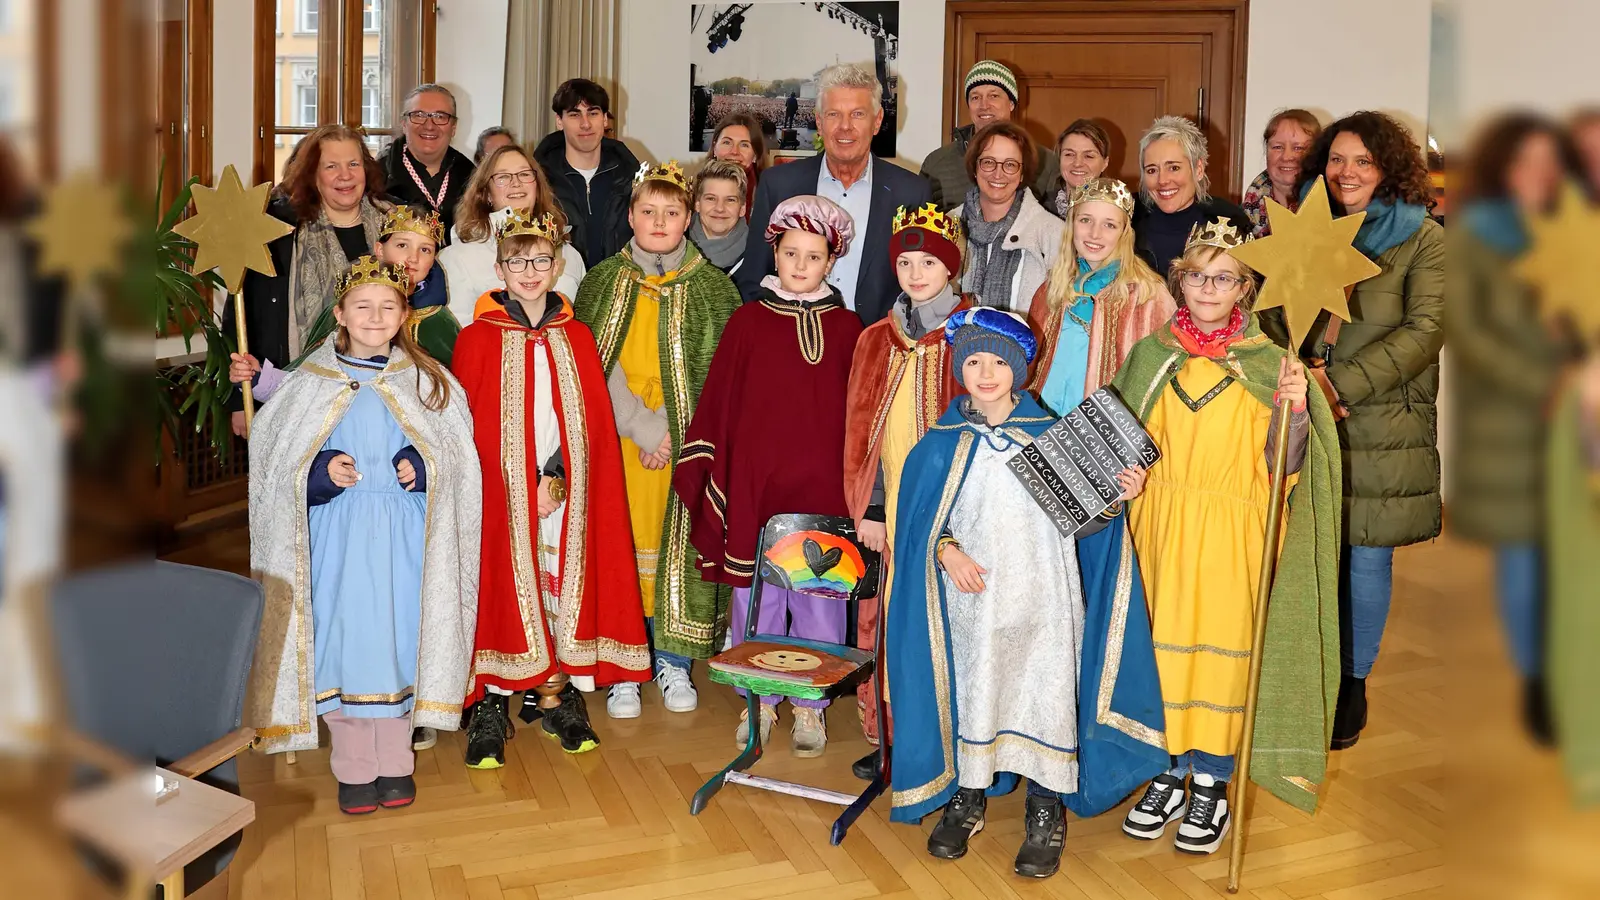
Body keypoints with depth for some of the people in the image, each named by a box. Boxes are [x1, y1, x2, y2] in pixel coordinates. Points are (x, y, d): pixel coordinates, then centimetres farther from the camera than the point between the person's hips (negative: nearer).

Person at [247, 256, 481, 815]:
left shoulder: (426, 380, 5)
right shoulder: (313, 383, 3)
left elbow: (457, 451, 8)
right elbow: (278, 459, 5)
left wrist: (422, 466, -11)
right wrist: (323, 470, -14)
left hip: (404, 537, 1)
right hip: (339, 536, 0)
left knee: (401, 638, 4)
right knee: (344, 640, 0)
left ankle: (394, 763, 19)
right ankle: (354, 768, 14)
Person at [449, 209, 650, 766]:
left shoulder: (576, 337, 8)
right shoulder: (477, 339, 0)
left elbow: (594, 422, 4)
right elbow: (469, 427, -3)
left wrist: (557, 479, -9)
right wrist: (523, 486, -9)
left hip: (565, 493, 3)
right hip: (501, 494, -2)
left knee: (562, 582, 5)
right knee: (505, 587, -2)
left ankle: (553, 695, 18)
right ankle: (491, 705, 8)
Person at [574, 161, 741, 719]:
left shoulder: (713, 288, 4)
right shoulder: (603, 282, 6)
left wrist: (671, 429, -11)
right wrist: (640, 426, -11)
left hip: (688, 444, 0)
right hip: (618, 442, 0)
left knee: (680, 543, 2)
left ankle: (673, 660, 17)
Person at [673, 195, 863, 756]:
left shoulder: (845, 328, 5)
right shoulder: (748, 321, 3)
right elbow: (718, 402, 3)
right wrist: (704, 473, -2)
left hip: (824, 486, 0)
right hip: (754, 483, 0)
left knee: (819, 597, 7)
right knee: (756, 595, 9)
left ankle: (810, 705, 23)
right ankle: (759, 701, 26)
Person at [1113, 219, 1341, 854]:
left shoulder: (1266, 362, -1)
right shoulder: (1151, 355, 6)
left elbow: (1279, 466, -4)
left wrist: (1293, 412, -21)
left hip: (1233, 533, -2)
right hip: (1163, 526, 2)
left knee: (1224, 645, 2)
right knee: (1164, 642, 7)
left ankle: (1212, 785, 17)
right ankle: (1170, 773, 23)